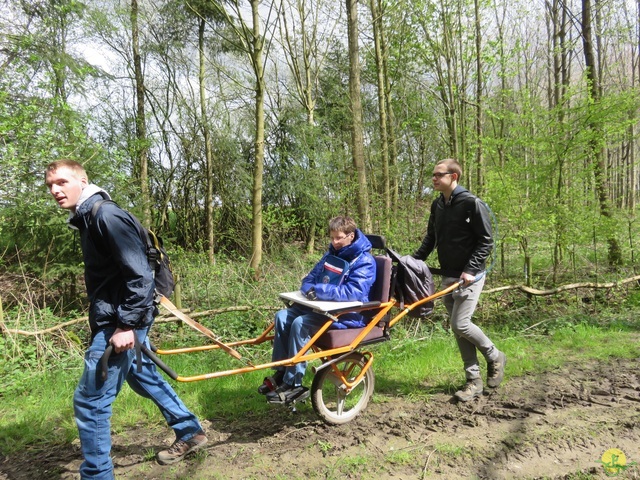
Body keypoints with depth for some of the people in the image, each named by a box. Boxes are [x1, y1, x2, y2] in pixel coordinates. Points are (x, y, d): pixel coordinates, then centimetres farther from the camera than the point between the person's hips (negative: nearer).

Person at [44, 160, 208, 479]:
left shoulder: (106, 215, -17)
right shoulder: (87, 217, 13)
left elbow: (140, 273, -23)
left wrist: (127, 325, -24)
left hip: (121, 323, -11)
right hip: (112, 319, 11)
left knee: (89, 400, -3)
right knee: (144, 378, 23)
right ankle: (190, 432, 38)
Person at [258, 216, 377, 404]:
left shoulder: (364, 261, -11)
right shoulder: (331, 254, 13)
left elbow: (353, 292, -24)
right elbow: (310, 279, 14)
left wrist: (319, 290, -26)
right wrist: (310, 289, -12)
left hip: (346, 314, -8)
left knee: (300, 324, -28)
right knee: (282, 316, -11)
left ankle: (293, 384, -19)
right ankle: (281, 372, -5)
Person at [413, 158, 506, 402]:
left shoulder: (472, 203, -12)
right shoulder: (437, 205, 9)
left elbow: (486, 240, -13)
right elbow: (431, 237, 17)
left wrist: (471, 270, -20)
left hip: (469, 276, -7)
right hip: (448, 276, 7)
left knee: (460, 323, -12)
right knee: (457, 328, 8)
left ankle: (495, 357, 16)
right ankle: (474, 380, 19)